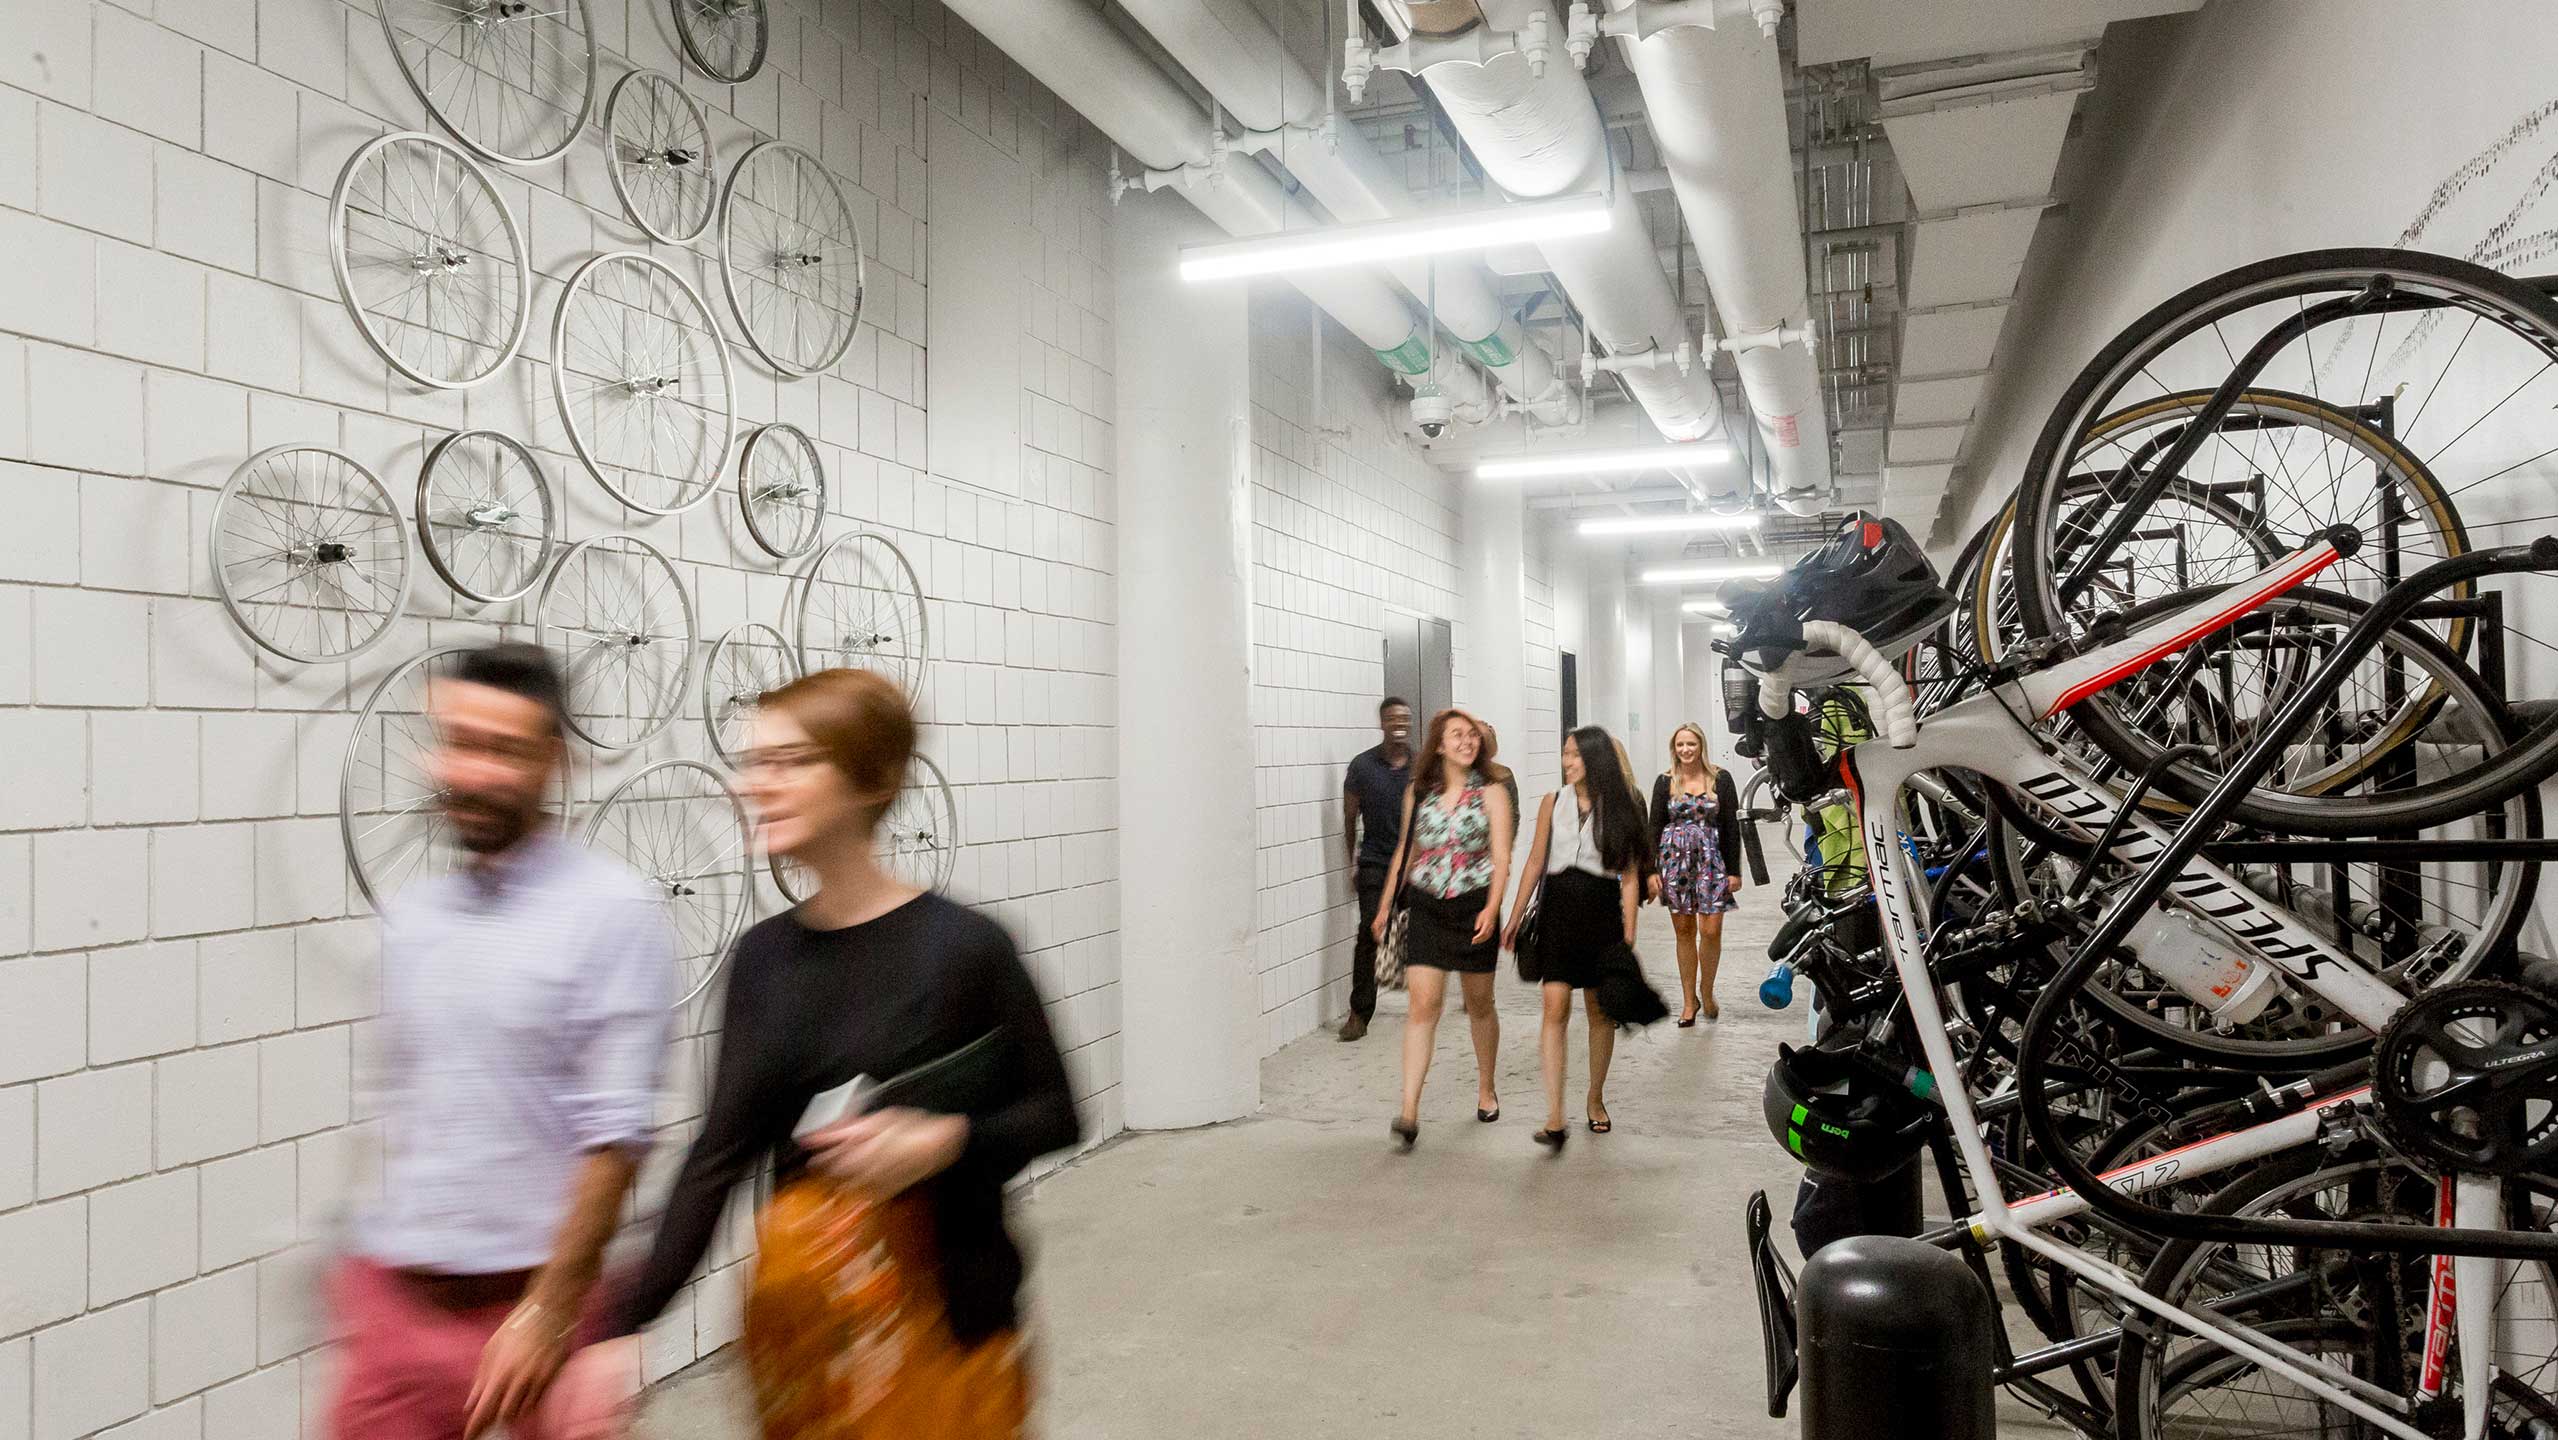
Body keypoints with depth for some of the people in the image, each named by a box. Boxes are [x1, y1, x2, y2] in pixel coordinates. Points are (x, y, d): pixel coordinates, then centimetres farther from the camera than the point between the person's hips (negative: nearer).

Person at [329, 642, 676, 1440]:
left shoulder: (613, 911, -13)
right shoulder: (408, 915, 5)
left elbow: (615, 1134, -15)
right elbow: (403, 1108, 14)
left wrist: (548, 1311, -15)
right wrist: (364, 1262, 16)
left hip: (537, 1295, -4)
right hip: (396, 1296, 5)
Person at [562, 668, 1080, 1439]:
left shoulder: (962, 946, -15)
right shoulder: (763, 956, -1)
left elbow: (1055, 1114, -6)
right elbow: (719, 1153, 0)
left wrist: (945, 1141, -23)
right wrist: (624, 1327, -6)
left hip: (941, 1308, -4)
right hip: (797, 1309, 4)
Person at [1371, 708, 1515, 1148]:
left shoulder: (1491, 793, -2)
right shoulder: (1418, 793, 6)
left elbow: (1501, 857, -7)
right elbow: (1405, 852, 16)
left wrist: (1492, 908, -21)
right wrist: (1386, 905, 15)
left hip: (1474, 908, -1)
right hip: (1426, 908, 1)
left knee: (1480, 1004, 13)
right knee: (1423, 1004, -9)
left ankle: (1486, 1090, 34)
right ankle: (1409, 1109, -12)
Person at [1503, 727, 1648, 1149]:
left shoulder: (1619, 810, 1)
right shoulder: (1553, 803, 5)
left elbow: (1629, 878, 1)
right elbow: (1535, 863, 9)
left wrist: (1628, 938, -4)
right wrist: (1515, 919, 8)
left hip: (1601, 912, 0)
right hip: (1557, 909, 0)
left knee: (1600, 1011, 10)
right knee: (1555, 1008, -11)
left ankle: (1596, 1098, 30)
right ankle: (1554, 1118, -14)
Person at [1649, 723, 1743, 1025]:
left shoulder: (1720, 779, 1)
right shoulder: (1665, 782, 4)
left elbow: (1732, 827, 2)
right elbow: (1655, 827, 4)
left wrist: (1734, 871, -1)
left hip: (1711, 860, -1)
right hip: (1674, 860, 1)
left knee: (1711, 931, -6)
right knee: (1684, 931, 6)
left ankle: (1706, 991, 19)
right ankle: (1689, 1001, 16)